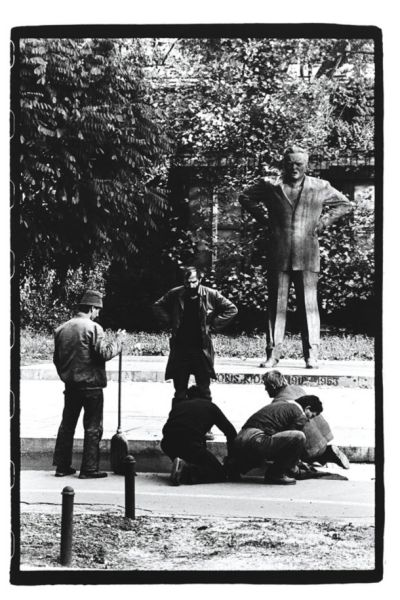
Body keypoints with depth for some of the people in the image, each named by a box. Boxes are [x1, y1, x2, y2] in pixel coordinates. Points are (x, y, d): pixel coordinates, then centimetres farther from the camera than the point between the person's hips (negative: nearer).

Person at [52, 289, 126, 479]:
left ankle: (62, 466, 18)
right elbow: (105, 353, -18)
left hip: (70, 384, 6)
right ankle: (89, 469, 4)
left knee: (67, 424, 15)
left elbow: (57, 358, 12)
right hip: (90, 384, -6)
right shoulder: (93, 328, -13)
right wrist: (118, 340, -3)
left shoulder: (61, 329, 6)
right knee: (93, 427, 2)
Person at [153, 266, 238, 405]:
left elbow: (231, 309, 2)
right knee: (179, 390, 9)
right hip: (180, 348, 1)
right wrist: (170, 321, 3)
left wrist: (213, 325, -2)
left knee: (204, 390, 5)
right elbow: (157, 306, 15)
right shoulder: (175, 294, -1)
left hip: (201, 348, -1)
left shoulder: (210, 295, -5)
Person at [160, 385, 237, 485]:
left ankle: (183, 467, 1)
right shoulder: (210, 406, 21)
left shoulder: (177, 405, 29)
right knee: (220, 474, 7)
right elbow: (231, 432, 20)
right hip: (191, 446, -5)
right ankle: (187, 471, -16)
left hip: (167, 445, 5)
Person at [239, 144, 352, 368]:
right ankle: (273, 353, 9)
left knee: (309, 305, -1)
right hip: (278, 256, 1)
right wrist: (264, 217, 10)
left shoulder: (320, 187, 6)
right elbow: (245, 197, 21)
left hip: (308, 257, -1)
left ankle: (312, 355, 5)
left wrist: (323, 222, 7)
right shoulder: (271, 186, 6)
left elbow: (345, 204, 18)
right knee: (276, 305, 2)